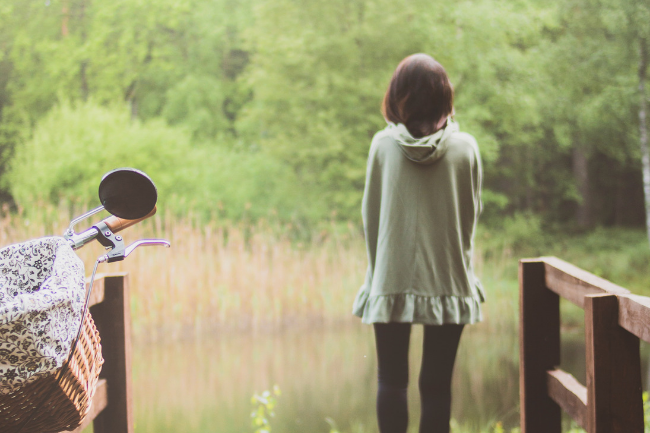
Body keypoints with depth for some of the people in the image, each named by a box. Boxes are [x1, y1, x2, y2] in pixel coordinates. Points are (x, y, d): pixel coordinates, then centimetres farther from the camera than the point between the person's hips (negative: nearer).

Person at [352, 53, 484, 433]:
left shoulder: (384, 144, -5)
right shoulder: (465, 147, -5)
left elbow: (370, 215, 2)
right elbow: (472, 213, 4)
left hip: (392, 278, 0)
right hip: (449, 281, 0)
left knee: (392, 379, 7)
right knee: (437, 383, 6)